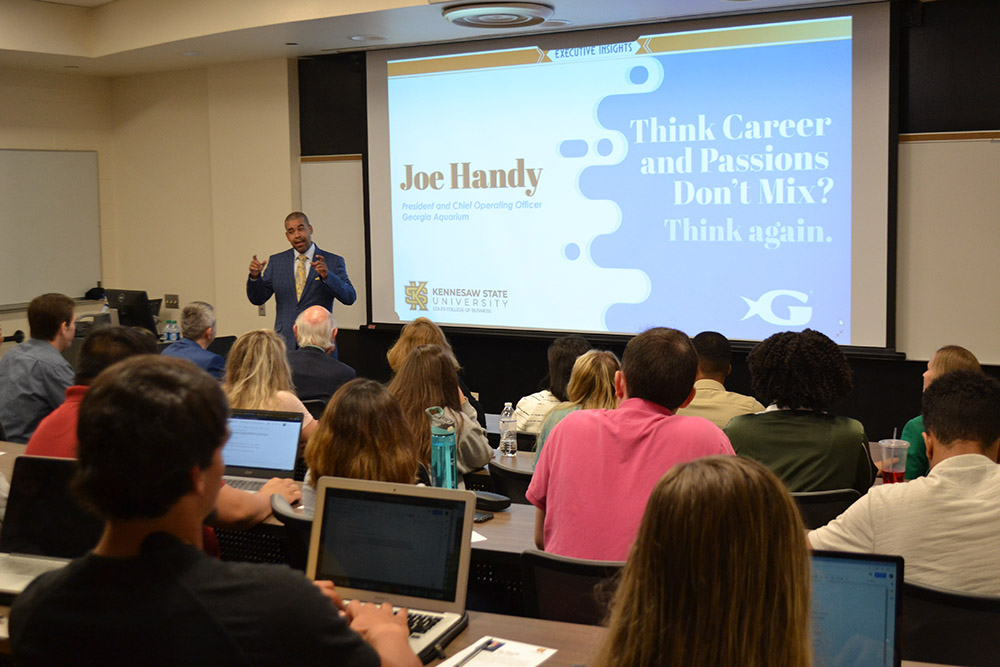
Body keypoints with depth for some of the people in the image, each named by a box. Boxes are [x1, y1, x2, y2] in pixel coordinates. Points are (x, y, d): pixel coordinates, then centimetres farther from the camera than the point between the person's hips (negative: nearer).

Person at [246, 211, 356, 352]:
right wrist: (255, 277, -10)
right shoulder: (276, 261, 10)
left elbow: (350, 297, -9)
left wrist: (327, 276, -24)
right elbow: (257, 299, 10)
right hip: (285, 344, 2)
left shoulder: (333, 261, 2)